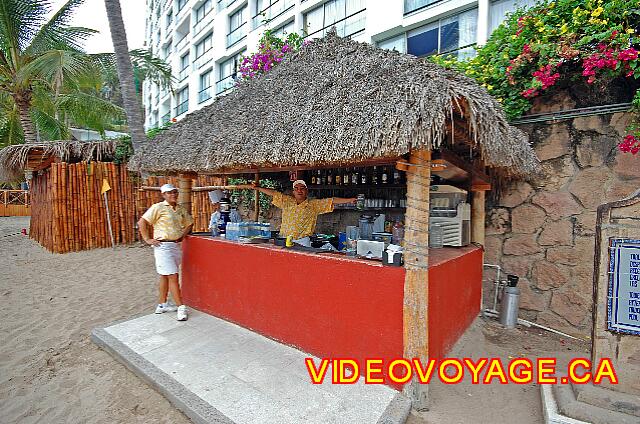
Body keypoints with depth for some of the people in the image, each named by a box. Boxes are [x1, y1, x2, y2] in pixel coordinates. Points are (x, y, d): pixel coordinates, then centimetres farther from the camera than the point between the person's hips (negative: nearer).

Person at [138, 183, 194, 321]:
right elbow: (142, 222, -10)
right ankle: (181, 307, 1)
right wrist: (147, 239, -12)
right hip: (163, 246, -6)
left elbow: (189, 223, 24)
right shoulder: (158, 207, -7)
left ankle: (161, 305, 28)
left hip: (177, 246, 6)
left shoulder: (181, 210, 10)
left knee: (165, 277, 16)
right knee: (173, 277, -6)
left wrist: (182, 235, 11)